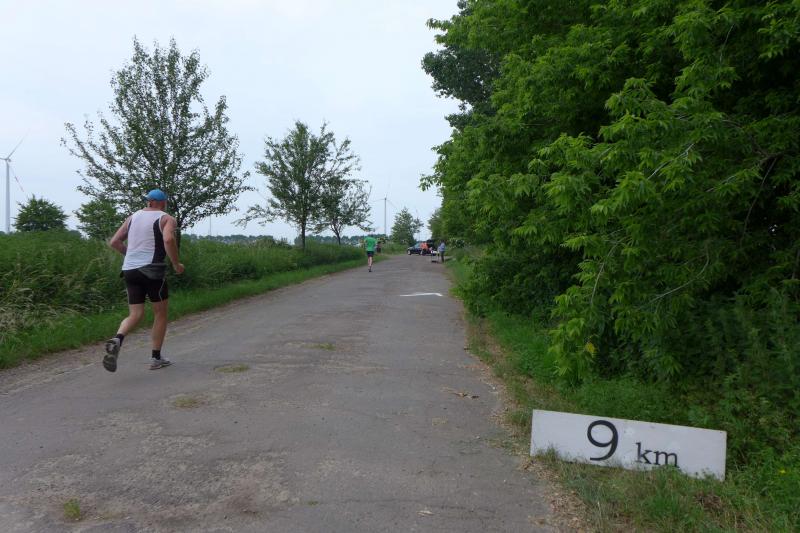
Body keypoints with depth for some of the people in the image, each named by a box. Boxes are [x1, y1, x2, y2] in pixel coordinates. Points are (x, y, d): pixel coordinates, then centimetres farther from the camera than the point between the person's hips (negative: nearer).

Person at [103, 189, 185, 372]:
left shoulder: (133, 217, 16)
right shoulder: (167, 219, -1)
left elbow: (114, 242, 14)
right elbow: (168, 240, -22)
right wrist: (176, 264, -11)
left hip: (130, 270, 5)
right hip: (152, 270, -5)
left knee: (135, 314, 8)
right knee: (160, 314, 11)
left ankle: (117, 340, -22)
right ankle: (156, 358, 14)